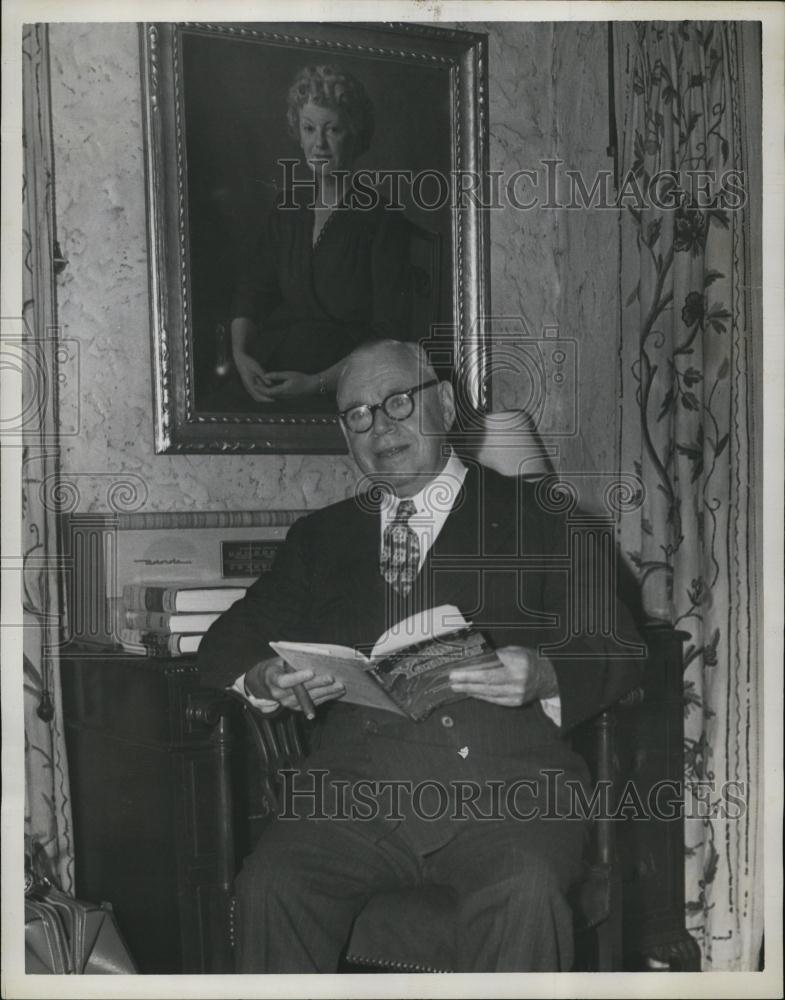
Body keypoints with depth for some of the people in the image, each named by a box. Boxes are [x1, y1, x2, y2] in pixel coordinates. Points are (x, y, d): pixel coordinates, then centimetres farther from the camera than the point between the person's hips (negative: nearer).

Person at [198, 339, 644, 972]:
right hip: (359, 786, 2)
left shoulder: (535, 516, 13)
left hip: (506, 784, -2)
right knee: (270, 886, -26)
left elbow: (618, 651, 6)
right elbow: (225, 645, 17)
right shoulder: (322, 535, 22)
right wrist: (265, 678, -6)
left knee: (524, 895, -32)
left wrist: (544, 677, -16)